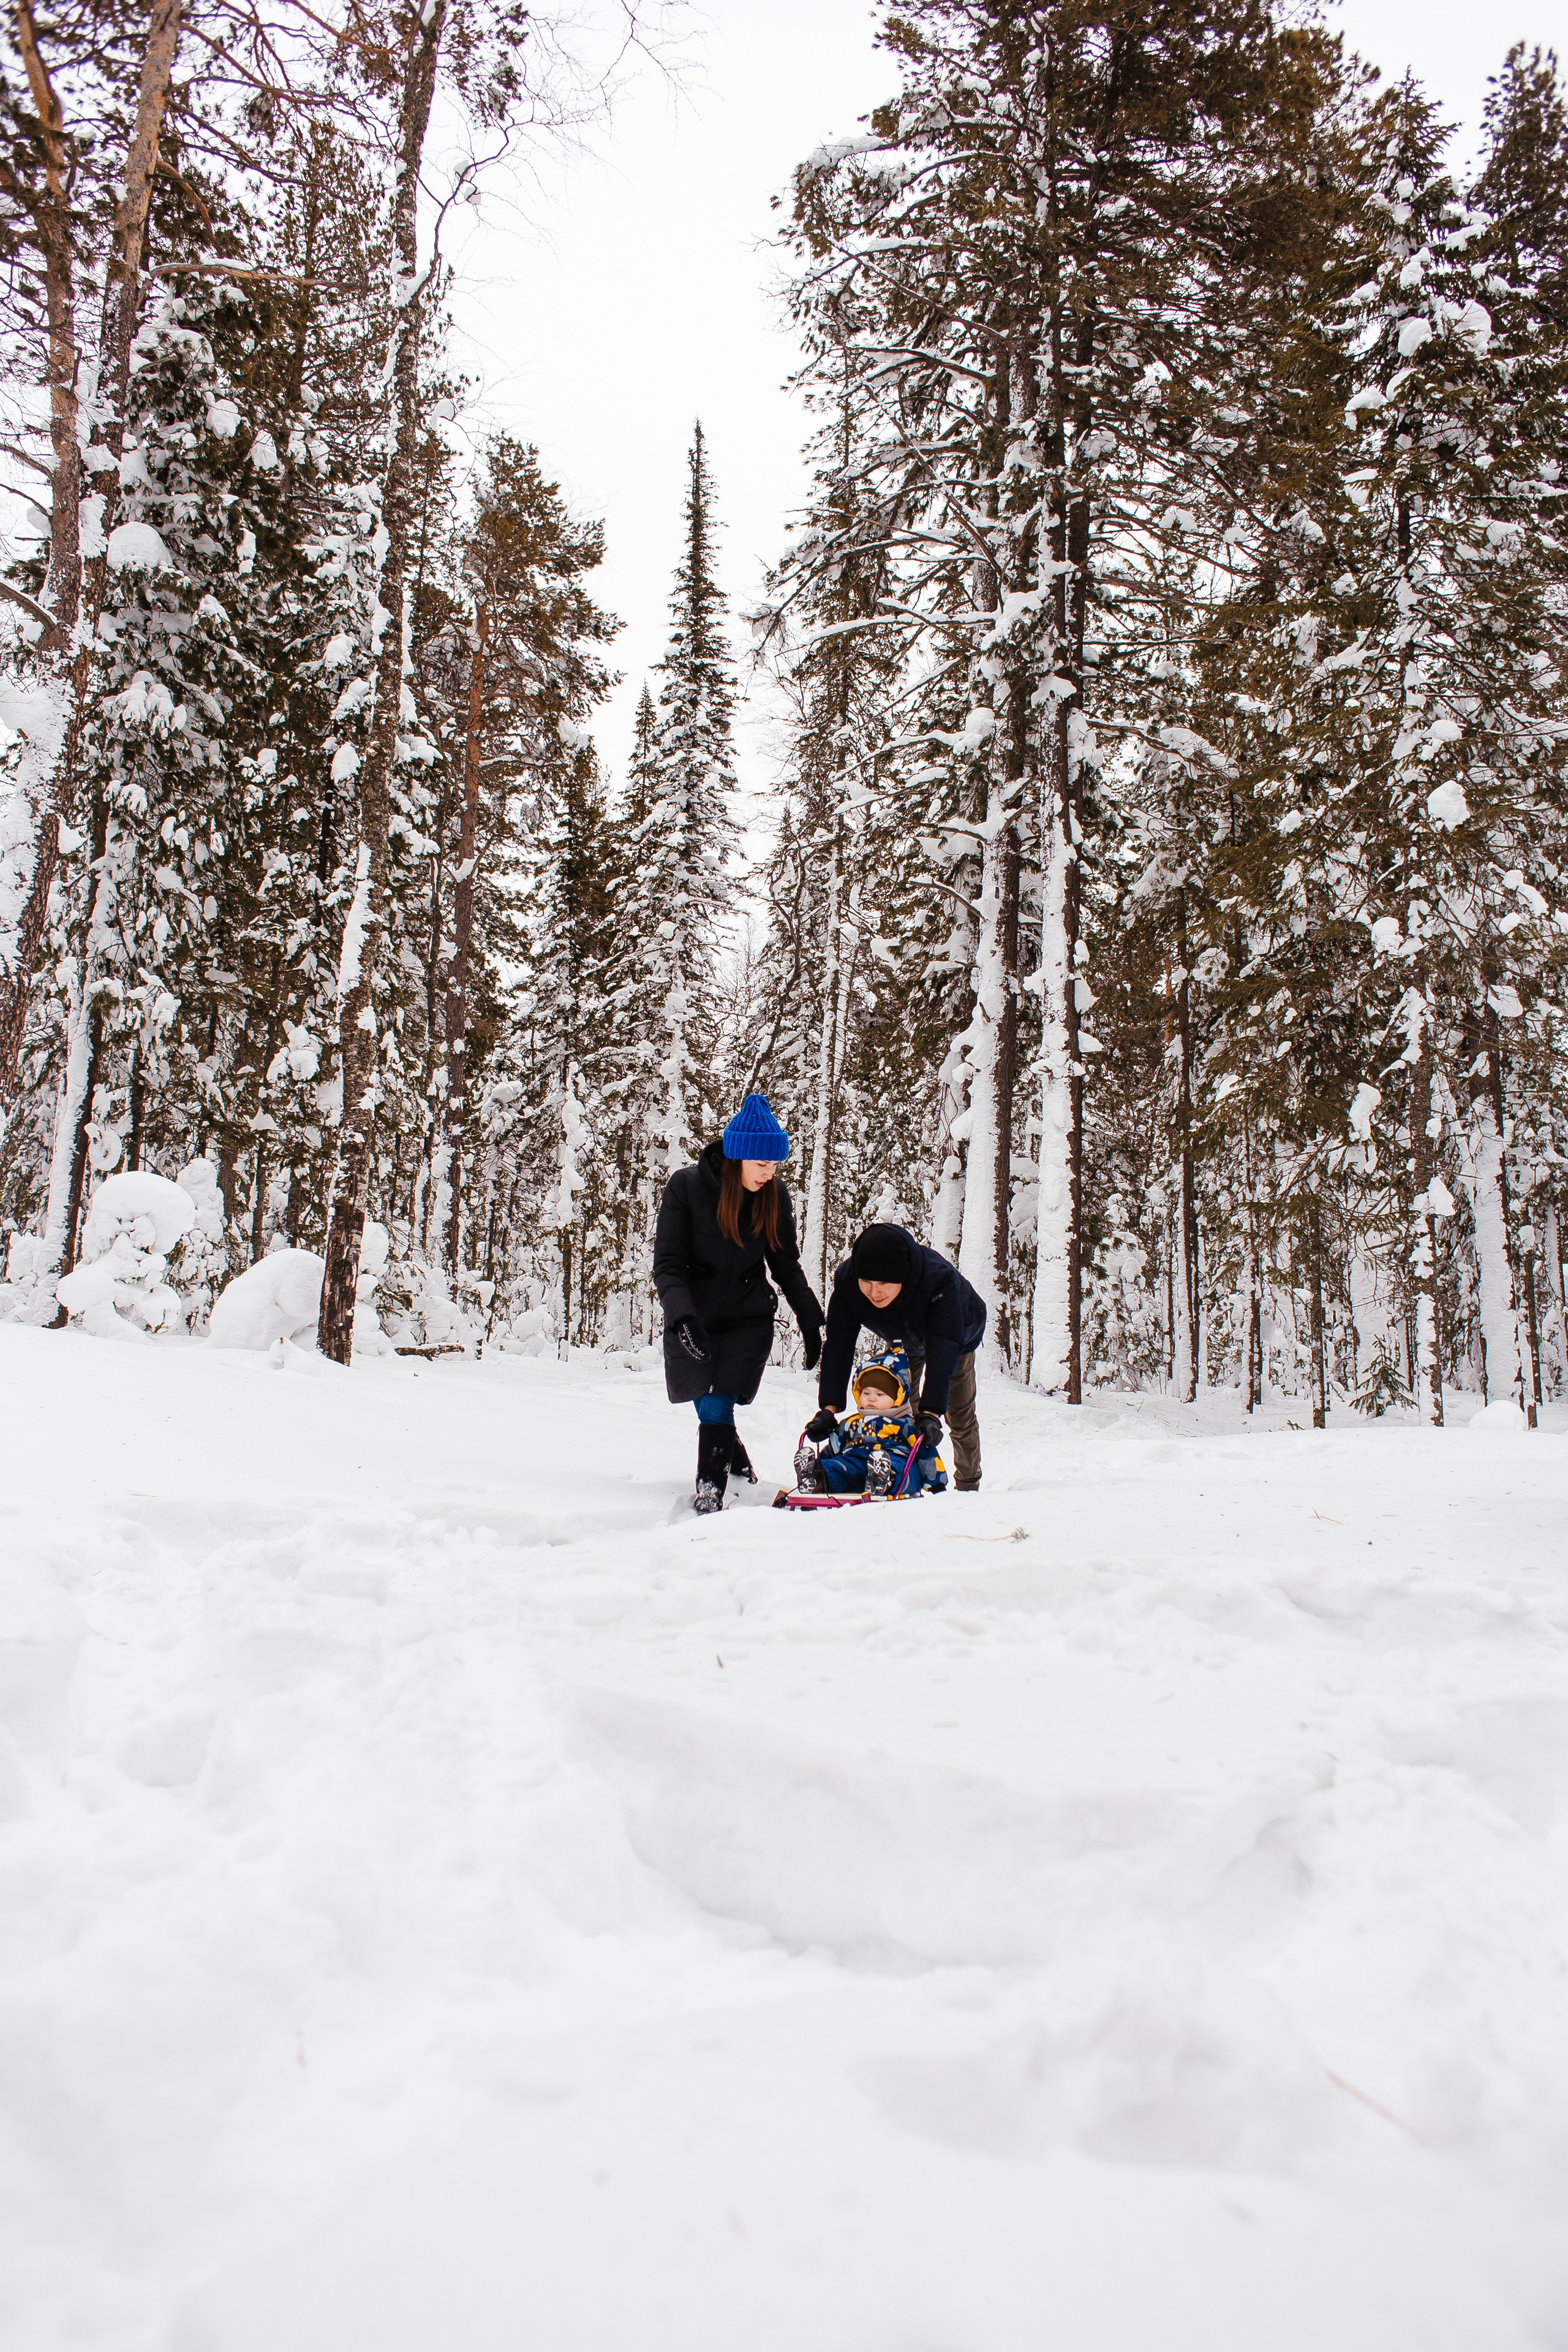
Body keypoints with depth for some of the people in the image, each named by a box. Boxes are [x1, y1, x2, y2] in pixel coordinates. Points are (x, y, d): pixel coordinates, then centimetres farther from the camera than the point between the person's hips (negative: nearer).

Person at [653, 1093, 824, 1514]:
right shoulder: (687, 1186, -13)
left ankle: (711, 1492, 0)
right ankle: (737, 1459, 33)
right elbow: (667, 1264, -14)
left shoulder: (775, 1196, -4)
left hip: (749, 1321, 0)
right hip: (694, 1323, 0)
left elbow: (786, 1265, 8)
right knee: (710, 1408, 4)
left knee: (718, 1407, -12)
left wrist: (811, 1323, 5)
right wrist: (683, 1317, -29)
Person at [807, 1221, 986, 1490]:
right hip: (906, 1341, 3)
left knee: (960, 1416, 2)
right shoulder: (846, 1279, -36)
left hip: (958, 1334, -3)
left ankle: (968, 1484, 20)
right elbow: (838, 1346, -35)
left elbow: (943, 1351, -49)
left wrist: (931, 1412, -56)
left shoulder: (939, 1278, -48)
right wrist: (828, 1408, -44)